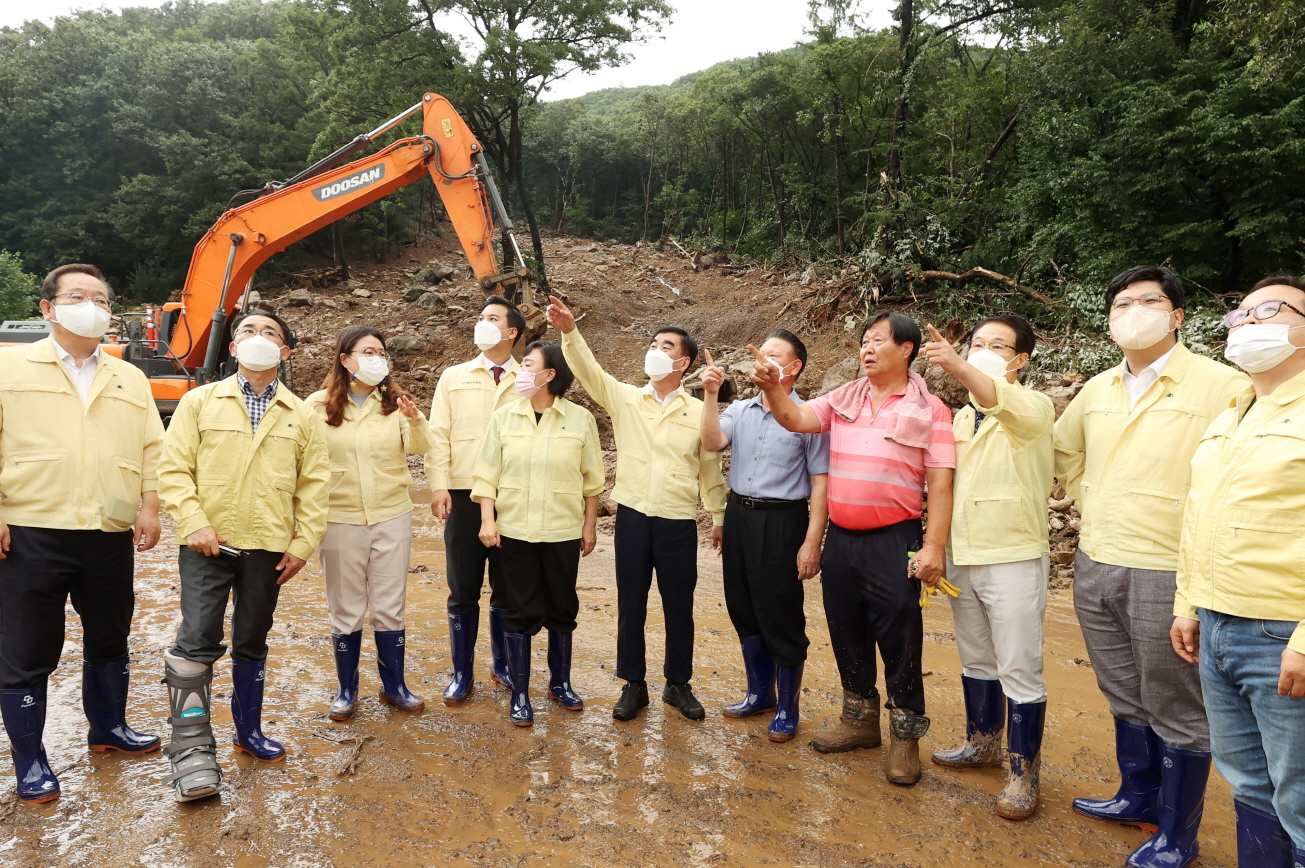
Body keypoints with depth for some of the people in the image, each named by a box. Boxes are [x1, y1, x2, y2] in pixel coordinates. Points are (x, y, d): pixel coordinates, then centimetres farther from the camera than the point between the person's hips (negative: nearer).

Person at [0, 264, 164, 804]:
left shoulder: (130, 379, 13)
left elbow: (153, 449, 11)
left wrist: (148, 507, 1)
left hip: (111, 538, 4)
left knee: (109, 641, 17)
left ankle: (108, 728, 36)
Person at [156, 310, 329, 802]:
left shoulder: (302, 416, 7)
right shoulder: (200, 402, 4)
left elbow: (314, 484, 6)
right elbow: (174, 468, -1)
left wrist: (303, 543, 0)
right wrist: (194, 523, -12)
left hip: (268, 547, 2)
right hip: (208, 543, -2)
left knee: (252, 643, 13)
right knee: (198, 640, -10)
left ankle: (248, 730, 28)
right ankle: (191, 750, -1)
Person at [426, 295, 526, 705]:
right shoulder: (454, 377, 9)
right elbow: (438, 435, 5)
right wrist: (439, 486, -7)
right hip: (464, 495, 1)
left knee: (508, 588, 10)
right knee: (463, 589, 5)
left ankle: (503, 665, 27)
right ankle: (462, 673, 18)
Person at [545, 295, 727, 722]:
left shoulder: (698, 412, 3)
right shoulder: (624, 398, 3)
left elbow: (709, 468, 8)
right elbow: (587, 369, -11)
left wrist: (718, 516, 8)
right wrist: (570, 332, -27)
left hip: (679, 521, 0)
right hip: (633, 515, 1)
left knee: (679, 606, 9)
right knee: (630, 604, 9)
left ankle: (678, 684, 27)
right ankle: (633, 685, 24)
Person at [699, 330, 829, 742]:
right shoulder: (739, 411, 8)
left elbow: (820, 483, -9)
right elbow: (712, 442, -9)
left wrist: (812, 543, -14)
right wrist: (710, 395, -15)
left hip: (781, 521, -5)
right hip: (738, 516, 6)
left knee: (781, 618, 2)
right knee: (744, 612, 15)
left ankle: (786, 708, 20)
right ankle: (759, 693, 34)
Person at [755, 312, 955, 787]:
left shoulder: (929, 410, -4)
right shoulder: (843, 400, 8)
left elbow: (940, 484, -7)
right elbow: (794, 418, -4)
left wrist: (934, 546, -14)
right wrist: (772, 387, -22)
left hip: (894, 542, -5)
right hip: (841, 538, 5)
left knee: (899, 638, 2)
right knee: (847, 633, 15)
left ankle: (905, 736, 19)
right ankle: (860, 719, 32)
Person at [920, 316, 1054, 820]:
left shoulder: (1032, 407, -7)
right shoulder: (961, 417, 14)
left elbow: (1002, 403, -33)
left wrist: (958, 368, -51)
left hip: (1013, 559, -6)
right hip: (961, 559, 7)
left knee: (1019, 671, 1)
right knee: (975, 661, 19)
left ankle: (1024, 773, 15)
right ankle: (983, 744, 36)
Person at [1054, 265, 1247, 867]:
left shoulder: (1221, 386, -11)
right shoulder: (1097, 390, 9)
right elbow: (1063, 447, 26)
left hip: (1166, 574, -6)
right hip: (1094, 568, 6)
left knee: (1177, 713, 8)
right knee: (1126, 699, 21)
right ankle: (1138, 798, 40)